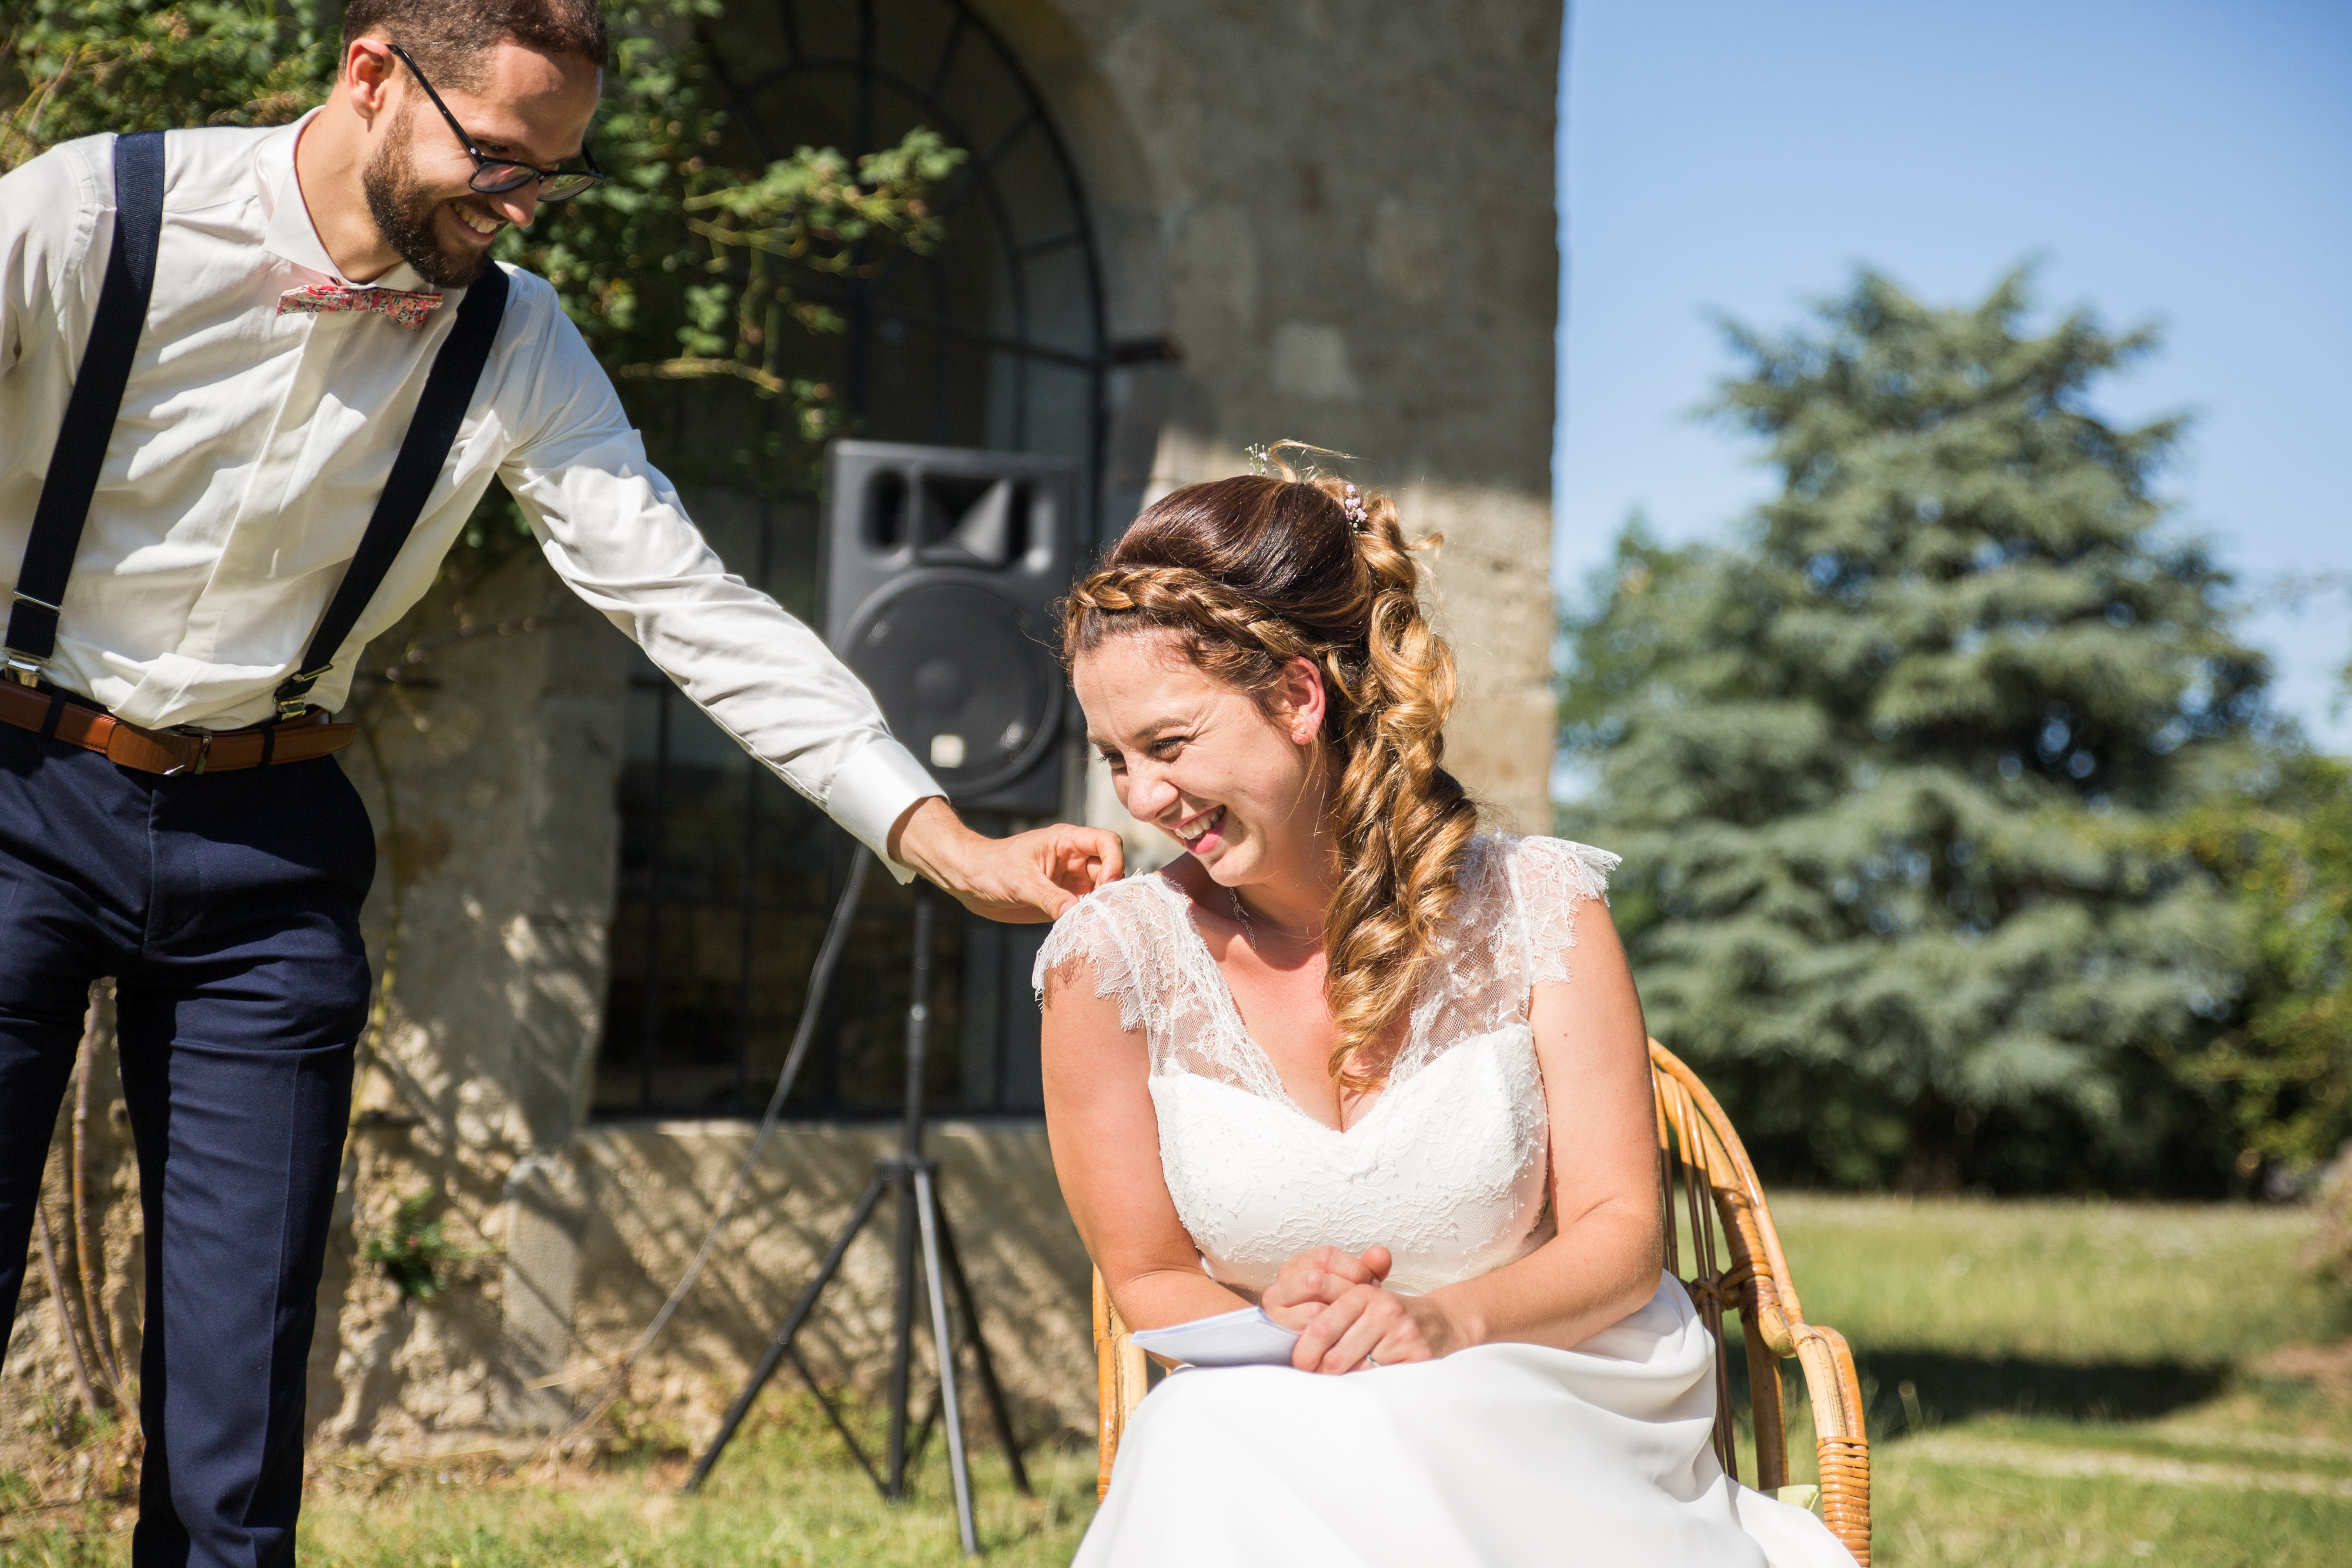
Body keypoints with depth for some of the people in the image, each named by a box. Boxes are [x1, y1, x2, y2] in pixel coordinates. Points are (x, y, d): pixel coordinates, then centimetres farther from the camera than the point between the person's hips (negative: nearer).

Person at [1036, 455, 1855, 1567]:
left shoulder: (1530, 907, -4)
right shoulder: (1114, 960, -5)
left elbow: (1620, 1232, -3)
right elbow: (1149, 1280, 4)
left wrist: (1449, 1320, -24)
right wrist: (1280, 1330, -19)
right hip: (1271, 1450, 0)